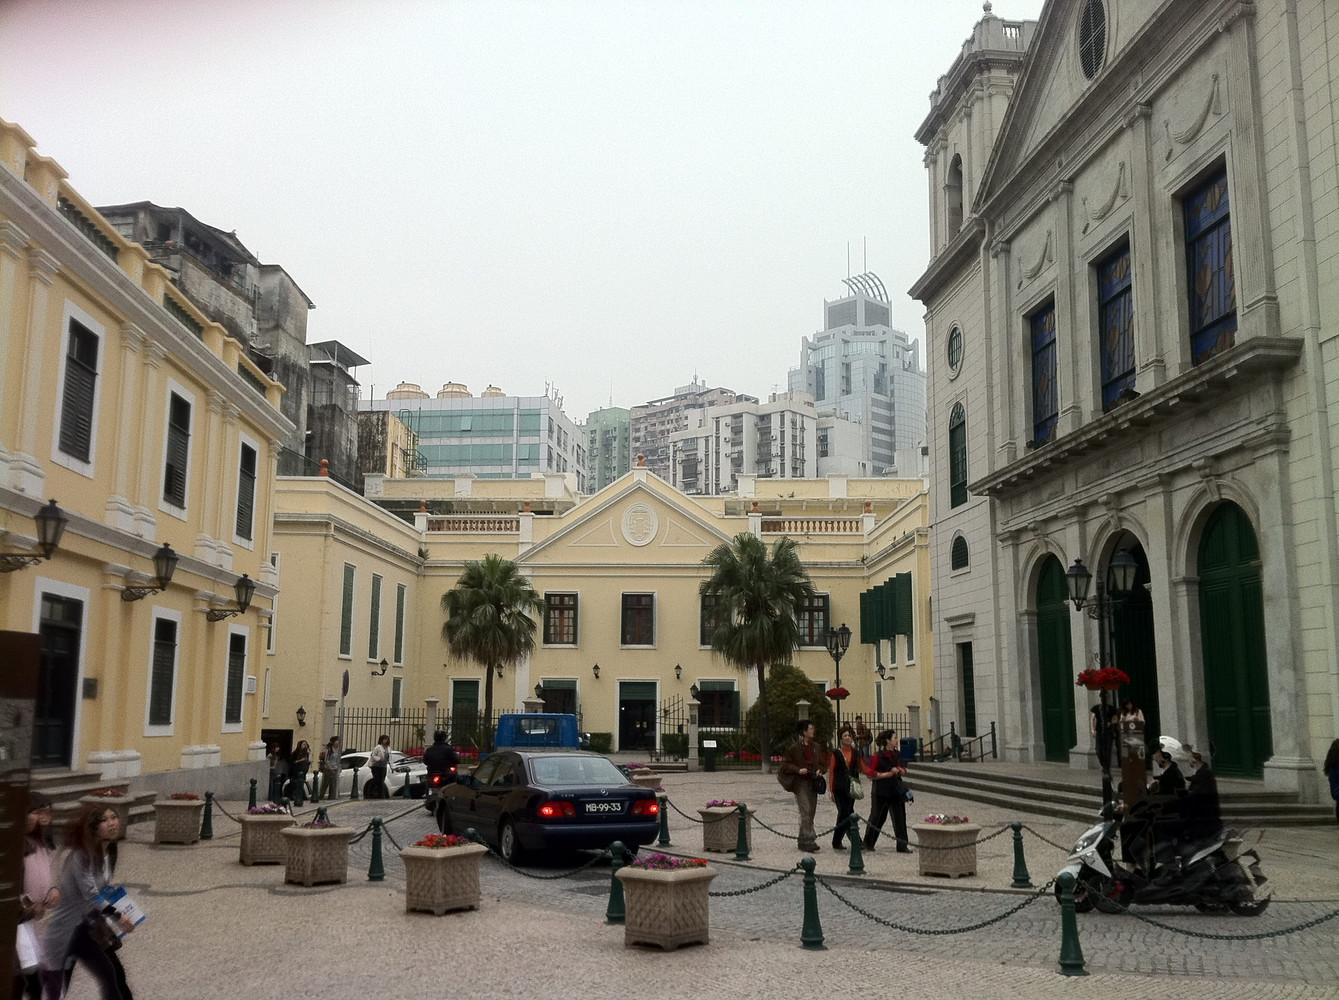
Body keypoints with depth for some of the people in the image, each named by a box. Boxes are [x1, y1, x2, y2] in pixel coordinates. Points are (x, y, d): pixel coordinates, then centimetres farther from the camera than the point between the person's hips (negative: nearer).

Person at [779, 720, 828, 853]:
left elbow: (823, 762, 19)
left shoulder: (816, 747, 10)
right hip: (800, 783, -6)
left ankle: (802, 840, 19)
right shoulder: (794, 748, -6)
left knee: (811, 812, 8)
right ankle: (809, 839, -17)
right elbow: (785, 764, -3)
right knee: (805, 811, -15)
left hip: (813, 783, 6)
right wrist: (798, 770, -17)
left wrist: (820, 770, -2)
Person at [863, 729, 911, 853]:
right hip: (881, 791, -5)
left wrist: (900, 771, -6)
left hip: (896, 790, 5)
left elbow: (903, 771, 17)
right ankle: (868, 844, 22)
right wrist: (887, 774, -18)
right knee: (877, 817, 6)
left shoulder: (897, 755, 7)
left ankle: (902, 846, 5)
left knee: (900, 817, 0)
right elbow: (870, 773, -16)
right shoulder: (878, 756, -13)